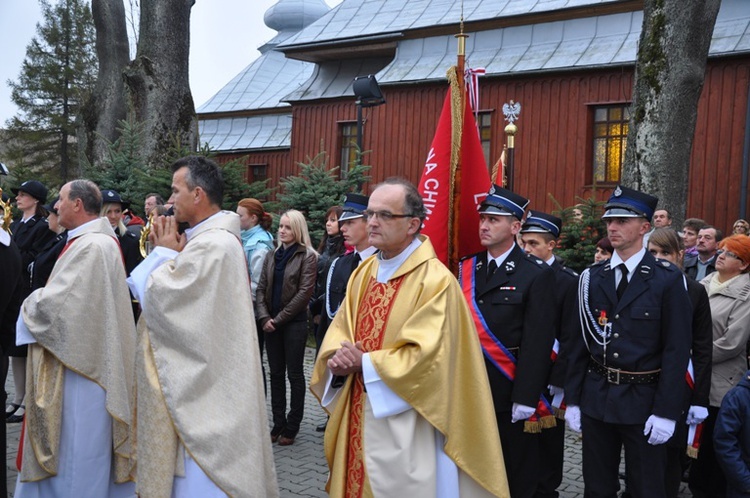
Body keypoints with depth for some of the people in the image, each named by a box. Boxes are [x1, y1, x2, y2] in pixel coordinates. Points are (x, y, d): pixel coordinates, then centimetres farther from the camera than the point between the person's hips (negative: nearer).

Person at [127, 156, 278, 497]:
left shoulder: (211, 245, -22)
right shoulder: (214, 238, 12)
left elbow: (159, 300, -21)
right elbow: (176, 297, 15)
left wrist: (164, 254, -7)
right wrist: (169, 253, 3)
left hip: (200, 384, -10)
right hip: (203, 379, 10)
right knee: (193, 469, 19)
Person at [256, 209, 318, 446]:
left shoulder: (307, 256, -5)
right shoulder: (272, 255, 11)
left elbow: (304, 292, -12)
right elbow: (261, 288, 8)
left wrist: (279, 318, -12)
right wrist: (264, 317, -6)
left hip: (294, 323, -5)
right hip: (271, 324, 5)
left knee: (294, 374, 3)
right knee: (276, 373, 9)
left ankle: (291, 427, 11)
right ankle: (278, 424, 18)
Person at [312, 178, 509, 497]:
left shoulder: (436, 280, -15)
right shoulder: (362, 273, 8)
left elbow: (426, 355, -21)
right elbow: (338, 334, 10)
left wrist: (364, 363, -17)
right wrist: (338, 360, -12)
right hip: (357, 419, 7)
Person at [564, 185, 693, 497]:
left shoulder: (668, 280, -7)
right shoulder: (592, 278, 5)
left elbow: (677, 349, -9)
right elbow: (579, 342, 5)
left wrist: (666, 412, -12)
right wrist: (572, 400, 4)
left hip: (643, 401, -3)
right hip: (595, 399, 4)